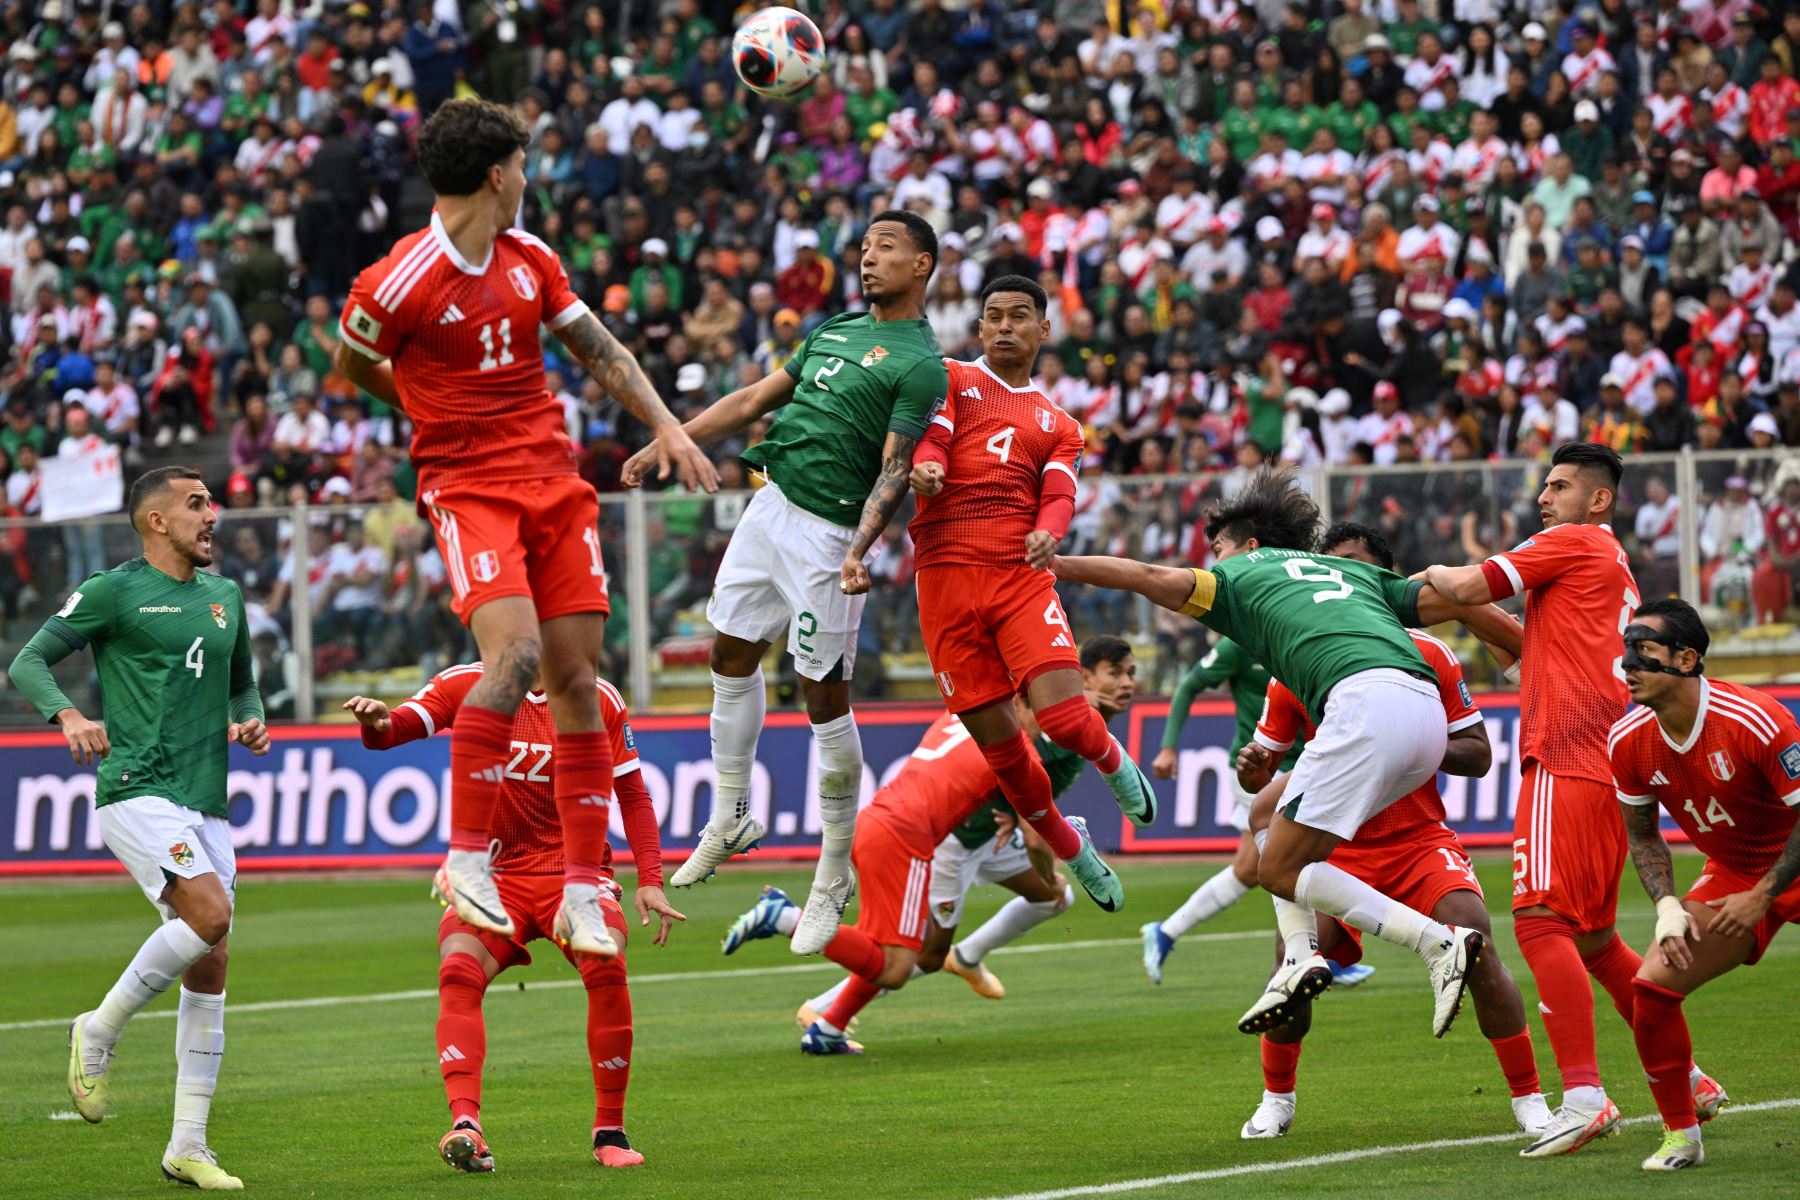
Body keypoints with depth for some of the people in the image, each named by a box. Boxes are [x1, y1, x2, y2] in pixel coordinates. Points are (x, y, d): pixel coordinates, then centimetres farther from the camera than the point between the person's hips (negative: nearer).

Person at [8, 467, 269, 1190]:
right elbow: (28, 661, -2)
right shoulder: (113, 591, -2)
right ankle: (99, 1031, -5)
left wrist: (250, 721, 7)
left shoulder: (225, 597, 16)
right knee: (210, 914, -26)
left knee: (209, 968, 3)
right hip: (136, 787, -7)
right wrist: (67, 716, -20)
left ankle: (187, 1147, 8)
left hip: (205, 802, 7)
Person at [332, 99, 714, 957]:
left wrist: (665, 426, 6)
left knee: (576, 678, 0)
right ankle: (467, 859, -15)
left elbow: (600, 350, 18)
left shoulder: (531, 260, 9)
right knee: (516, 651, -26)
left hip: (556, 482, 6)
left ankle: (583, 890, 5)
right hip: (469, 489, -6)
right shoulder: (400, 283, -11)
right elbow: (349, 363, 6)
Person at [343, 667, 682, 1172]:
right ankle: (466, 1126, -36)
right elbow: (393, 730, -12)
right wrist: (377, 723, -37)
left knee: (606, 965, -28)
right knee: (458, 972, -27)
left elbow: (632, 795, 8)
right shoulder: (464, 685, 1)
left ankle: (609, 1131, -13)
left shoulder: (598, 700, 2)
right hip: (494, 875, 0)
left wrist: (650, 880, -3)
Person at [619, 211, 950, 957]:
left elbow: (895, 469, -18)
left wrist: (860, 550, -31)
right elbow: (756, 399, 21)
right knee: (732, 655, 14)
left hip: (828, 533, -8)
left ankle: (834, 878, 5)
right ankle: (730, 818, 30)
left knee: (825, 698, -5)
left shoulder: (920, 364, -10)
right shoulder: (836, 328, 15)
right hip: (770, 504, 8)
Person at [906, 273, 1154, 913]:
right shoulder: (951, 380, 16)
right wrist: (923, 468, -25)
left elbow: (1059, 496, 6)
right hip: (945, 573, -1)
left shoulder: (1058, 424, 22)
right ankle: (1070, 851, 21)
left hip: (1022, 574, 1)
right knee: (998, 743, 0)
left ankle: (1113, 761, 17)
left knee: (1062, 716, -19)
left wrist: (1048, 533, -18)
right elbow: (928, 441, 0)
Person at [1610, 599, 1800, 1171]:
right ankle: (1681, 1133, 7)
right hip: (1731, 875, 5)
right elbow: (1641, 832, 6)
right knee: (1651, 986, -11)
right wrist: (1666, 905, -9)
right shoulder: (1628, 742, -9)